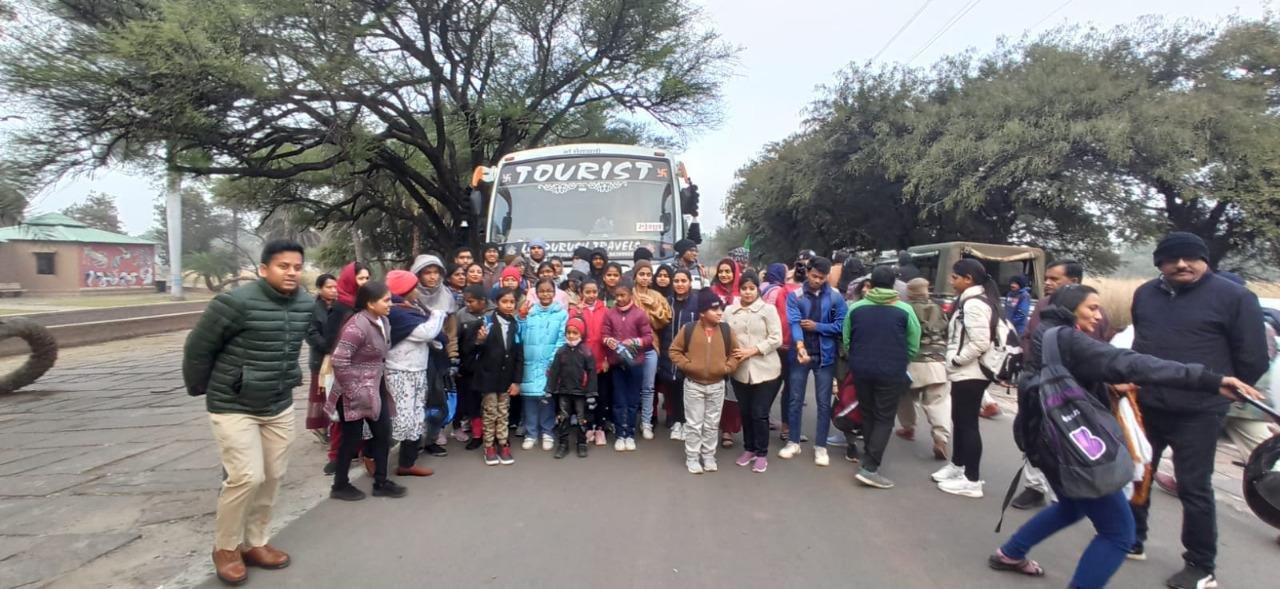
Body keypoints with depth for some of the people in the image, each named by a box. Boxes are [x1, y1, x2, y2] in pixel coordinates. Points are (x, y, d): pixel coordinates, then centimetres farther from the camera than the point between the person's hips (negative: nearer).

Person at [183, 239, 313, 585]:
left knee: (272, 477, 11)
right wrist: (198, 388, 0)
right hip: (233, 407, -6)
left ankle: (255, 543, 29)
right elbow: (198, 346, -11)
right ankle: (225, 547, 14)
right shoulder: (237, 303, -22)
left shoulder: (306, 304, -3)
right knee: (247, 477, -10)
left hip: (280, 406, 6)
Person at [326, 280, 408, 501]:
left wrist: (380, 381, 13)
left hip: (375, 388, 8)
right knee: (351, 438, 5)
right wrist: (352, 391, -21)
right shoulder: (357, 326, -24)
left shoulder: (383, 321, 3)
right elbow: (339, 361, -27)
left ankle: (381, 482, 25)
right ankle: (340, 485, 22)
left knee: (383, 433, 12)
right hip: (356, 392, -8)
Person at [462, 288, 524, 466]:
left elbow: (519, 356, 2)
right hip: (488, 376, -3)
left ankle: (503, 445, 23)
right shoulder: (486, 322, -11)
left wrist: (516, 380, -2)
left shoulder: (516, 326, 0)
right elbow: (467, 349, -10)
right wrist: (479, 341, -30)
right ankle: (489, 447, 19)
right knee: (490, 413, 8)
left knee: (503, 414, 13)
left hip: (506, 378, 3)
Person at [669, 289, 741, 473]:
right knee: (694, 424, 6)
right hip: (693, 385, -2)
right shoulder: (688, 329, -10)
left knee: (712, 424, 13)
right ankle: (692, 458, 18)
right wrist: (686, 365, -13)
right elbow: (675, 350, -2)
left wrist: (727, 367, -7)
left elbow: (735, 353, 6)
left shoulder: (726, 330, -3)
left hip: (717, 385, 3)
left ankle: (708, 456, 26)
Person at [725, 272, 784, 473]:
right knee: (745, 412, 13)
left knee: (760, 414, 1)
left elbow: (776, 339, -8)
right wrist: (731, 353, -13)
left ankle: (761, 454, 16)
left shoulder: (768, 309, -3)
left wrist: (752, 350, -15)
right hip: (740, 371, 3)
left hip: (765, 370, -3)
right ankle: (748, 449, 30)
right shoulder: (729, 311, 5)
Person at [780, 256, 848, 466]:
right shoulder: (795, 295, -4)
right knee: (795, 399, 8)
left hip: (825, 355, 0)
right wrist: (799, 344, -32)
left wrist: (816, 326, -12)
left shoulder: (835, 297, -3)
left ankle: (820, 446, 17)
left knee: (824, 402, 6)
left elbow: (841, 325, -6)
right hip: (801, 353, 0)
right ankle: (794, 442, 22)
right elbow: (794, 321, -17)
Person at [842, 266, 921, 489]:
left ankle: (873, 458, 28)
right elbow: (913, 346, 3)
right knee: (884, 419, 2)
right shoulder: (904, 310, -3)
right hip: (891, 372, -3)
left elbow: (845, 341, 10)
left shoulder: (855, 308, 4)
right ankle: (869, 468, -6)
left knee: (867, 415, 18)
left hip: (861, 370, 3)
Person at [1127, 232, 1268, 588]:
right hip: (1145, 406, 6)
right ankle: (1131, 540, 33)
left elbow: (1253, 358, -5)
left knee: (1194, 488, 1)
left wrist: (1220, 392, 1)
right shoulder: (1145, 294, 9)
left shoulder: (1233, 298, -9)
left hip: (1197, 414, -5)